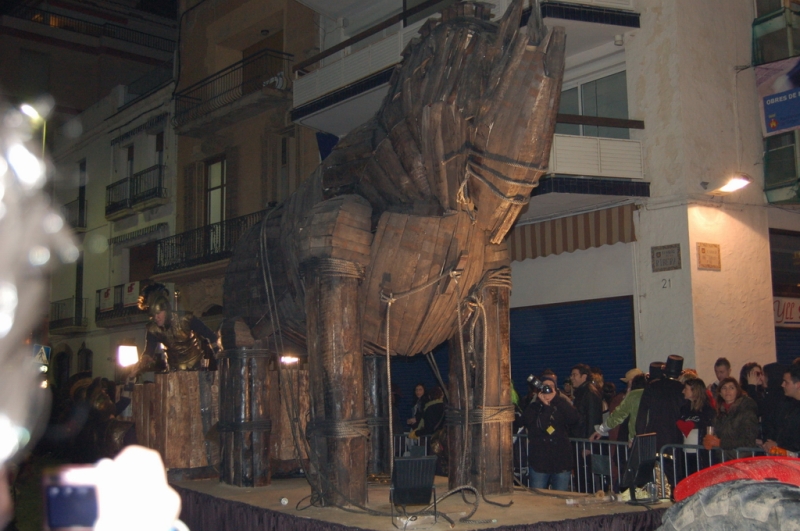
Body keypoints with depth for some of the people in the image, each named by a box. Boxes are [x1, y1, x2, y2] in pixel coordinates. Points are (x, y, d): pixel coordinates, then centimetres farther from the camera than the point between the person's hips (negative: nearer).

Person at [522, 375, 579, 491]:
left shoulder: (562, 406, 9)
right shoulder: (534, 407, 6)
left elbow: (573, 418, -11)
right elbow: (526, 421, -13)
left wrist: (556, 399, -11)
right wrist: (543, 404, -10)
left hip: (561, 461, 1)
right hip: (539, 462, -1)